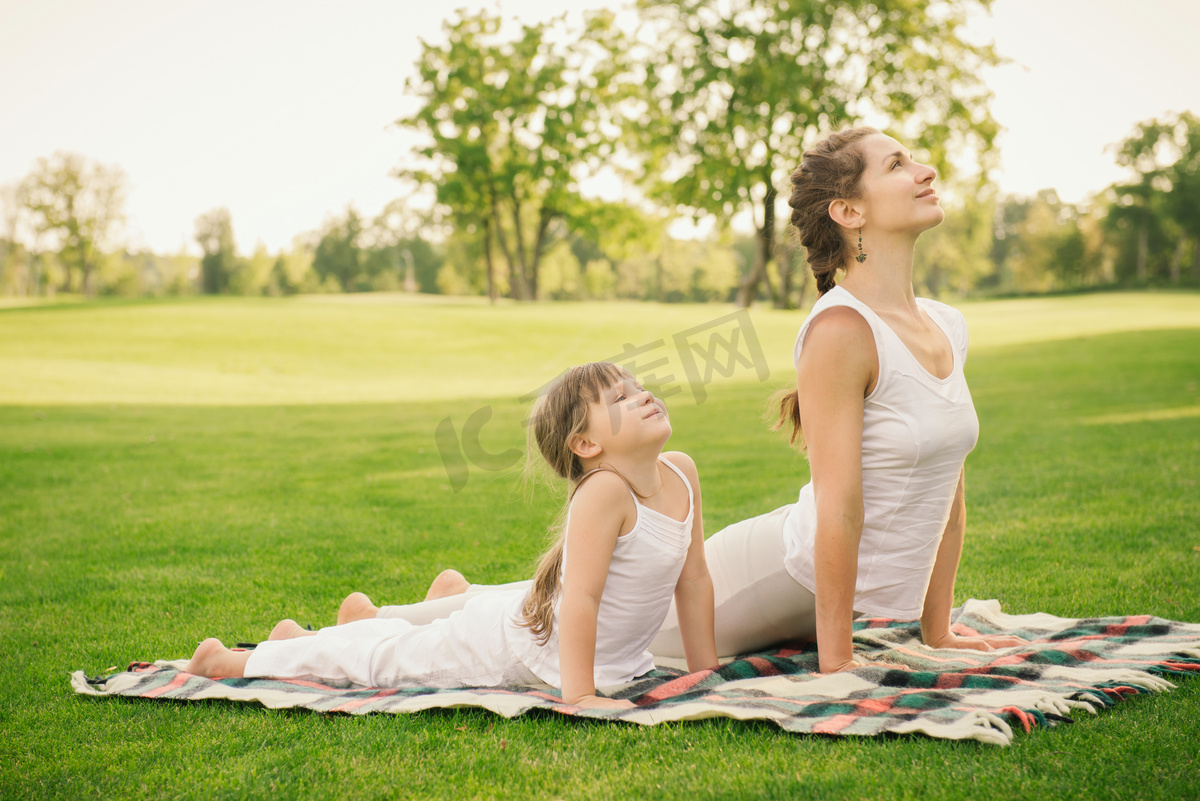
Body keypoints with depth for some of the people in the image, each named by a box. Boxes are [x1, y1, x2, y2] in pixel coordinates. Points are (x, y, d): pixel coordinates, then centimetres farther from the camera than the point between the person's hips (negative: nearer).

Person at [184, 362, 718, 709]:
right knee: (383, 656, 6)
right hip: (513, 646, -8)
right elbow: (580, 597, -36)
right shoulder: (604, 492, -32)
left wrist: (705, 671, 2)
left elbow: (695, 579, 0)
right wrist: (578, 696, -36)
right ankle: (229, 661, 24)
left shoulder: (681, 473, -9)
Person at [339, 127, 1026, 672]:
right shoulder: (841, 330, -25)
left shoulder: (950, 327, 2)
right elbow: (838, 505, -27)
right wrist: (835, 665, -25)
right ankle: (380, 620, 27)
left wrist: (937, 629, 10)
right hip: (780, 571, -9)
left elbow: (948, 491, 8)